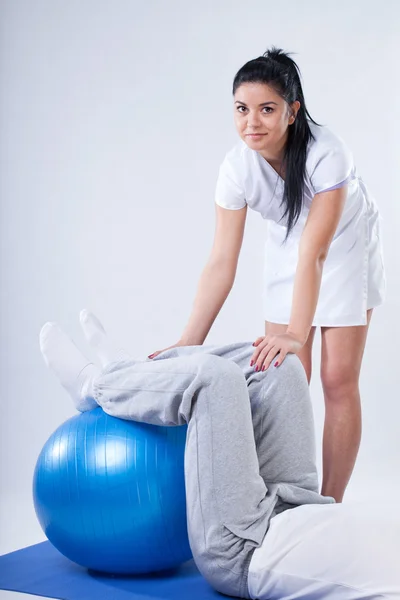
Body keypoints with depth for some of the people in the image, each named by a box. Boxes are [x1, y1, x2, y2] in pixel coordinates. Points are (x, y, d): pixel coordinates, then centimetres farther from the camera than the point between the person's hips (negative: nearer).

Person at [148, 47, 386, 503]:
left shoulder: (325, 153, -35)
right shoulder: (237, 167, -23)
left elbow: (315, 254, -39)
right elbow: (221, 263, -23)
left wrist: (296, 334, -49)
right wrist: (189, 342, -27)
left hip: (345, 247, -3)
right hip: (286, 247, 3)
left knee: (338, 379, -5)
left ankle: (330, 505, 7)